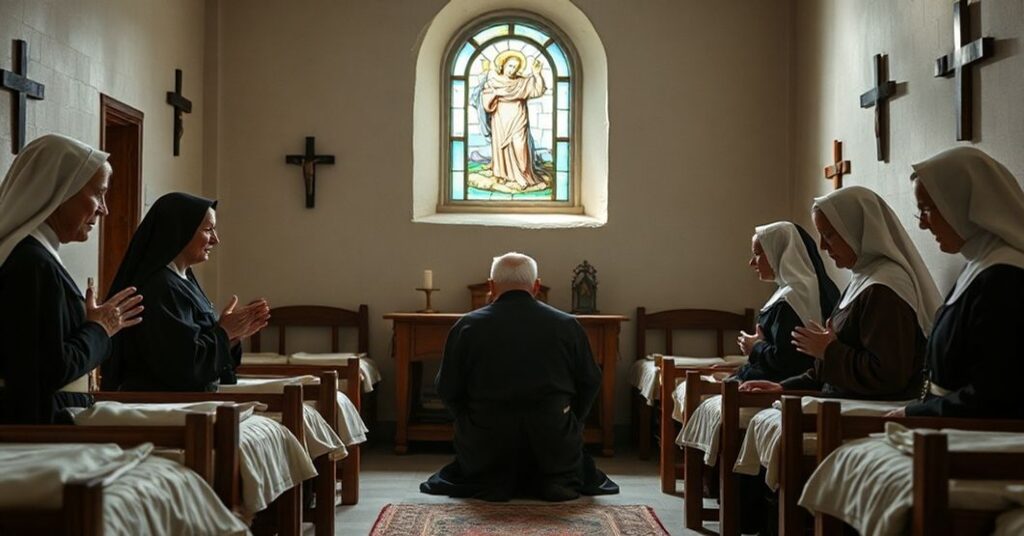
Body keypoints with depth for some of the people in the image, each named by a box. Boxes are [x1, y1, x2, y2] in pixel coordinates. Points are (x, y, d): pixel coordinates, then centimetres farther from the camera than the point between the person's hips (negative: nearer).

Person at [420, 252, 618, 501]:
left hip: (486, 443, 0)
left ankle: (492, 482, 2)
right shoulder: (567, 325, -1)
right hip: (554, 442, 0)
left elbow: (447, 389, 1)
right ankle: (556, 480, 4)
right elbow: (590, 383, 7)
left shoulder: (467, 326, -3)